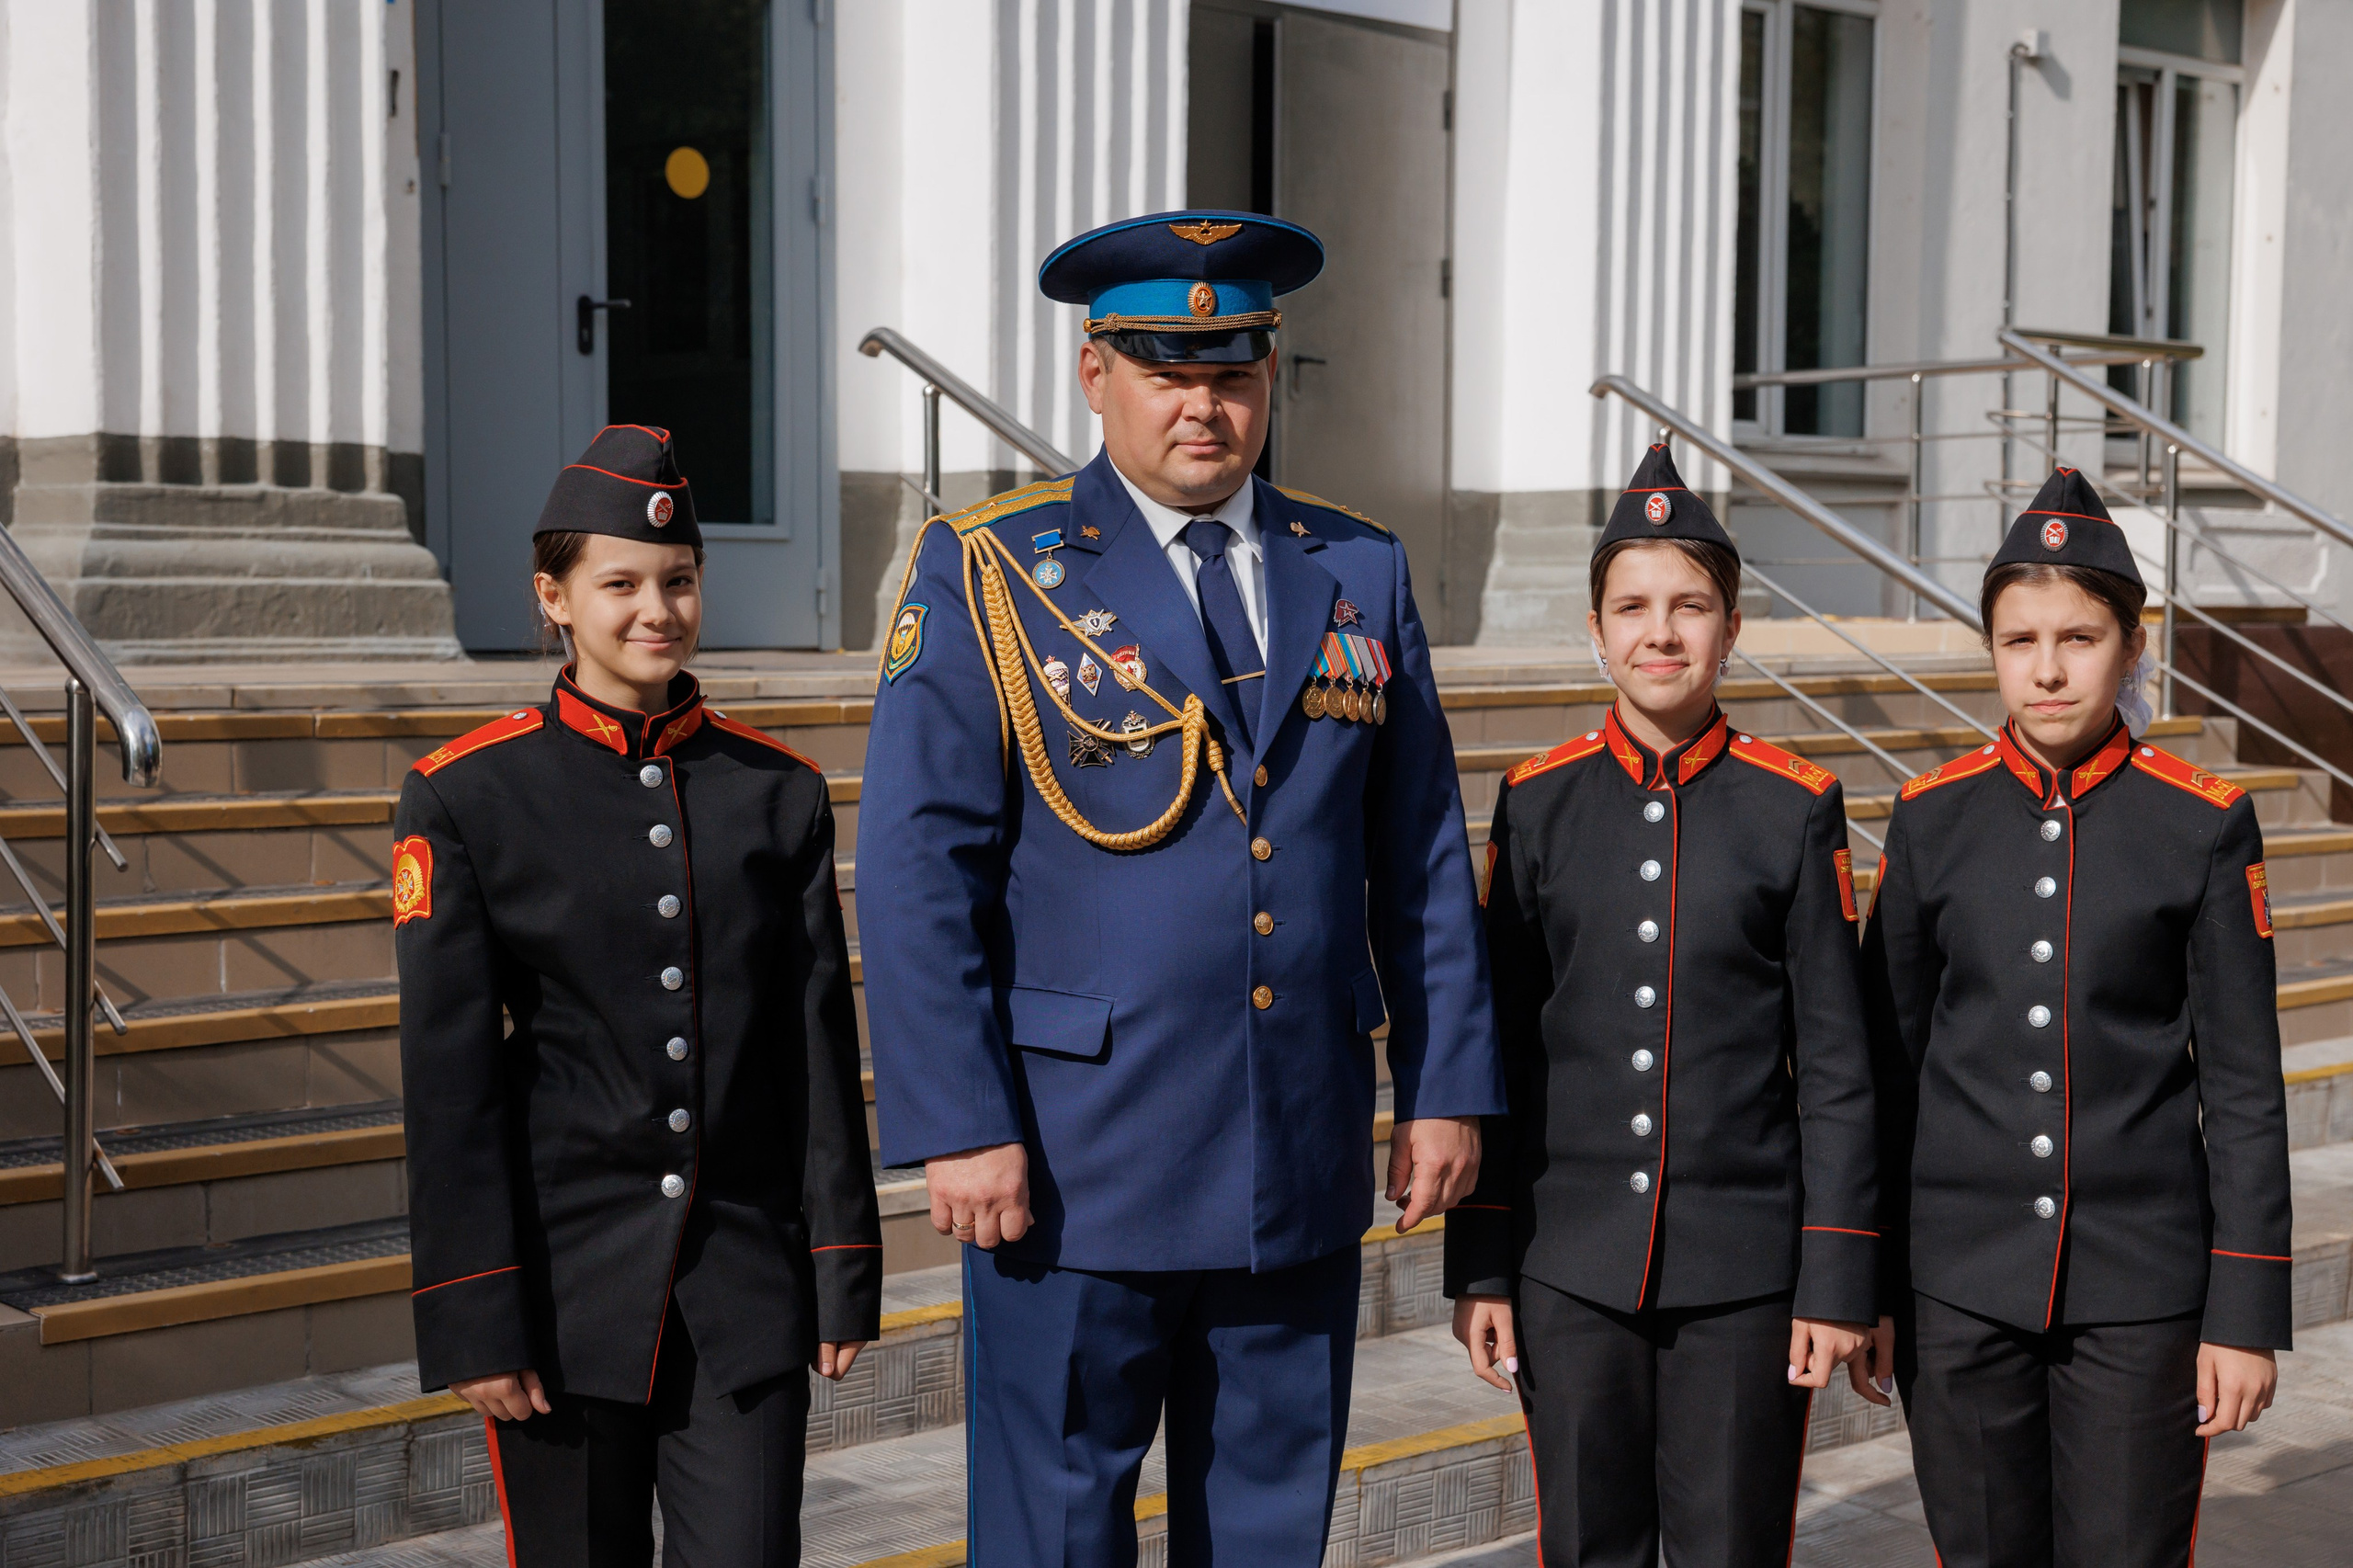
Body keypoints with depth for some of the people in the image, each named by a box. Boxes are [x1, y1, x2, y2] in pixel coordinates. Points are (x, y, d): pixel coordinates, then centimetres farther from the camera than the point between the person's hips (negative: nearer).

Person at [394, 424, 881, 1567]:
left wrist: (845, 1272, 3)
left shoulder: (780, 791, 5)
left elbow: (822, 1044, 6)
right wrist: (473, 1319, -9)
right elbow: (448, 1079, -6)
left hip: (748, 1294, 2)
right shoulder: (465, 799, -4)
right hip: (567, 1295, -2)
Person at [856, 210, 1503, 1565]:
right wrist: (956, 1126, -13)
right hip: (1075, 1163, -4)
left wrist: (1448, 1087, 7)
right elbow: (918, 869, -8)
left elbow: (1423, 857, 11)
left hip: (1305, 1170, 4)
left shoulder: (1361, 573, 9)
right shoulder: (990, 575, -3)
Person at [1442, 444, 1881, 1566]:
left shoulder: (1795, 808, -2)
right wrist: (1480, 1266, 3)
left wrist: (1838, 1278, -4)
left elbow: (1836, 1065, -1)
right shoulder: (1536, 803, 2)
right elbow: (1498, 1050, 5)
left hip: (1745, 1267, -1)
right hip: (1572, 1263, 1)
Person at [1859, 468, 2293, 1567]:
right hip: (1961, 1286, 2)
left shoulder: (2204, 825, -3)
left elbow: (2245, 1087, -2)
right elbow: (1886, 1063, 6)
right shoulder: (1934, 818, 1)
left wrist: (2247, 1311, -4)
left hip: (2142, 1288, -1)